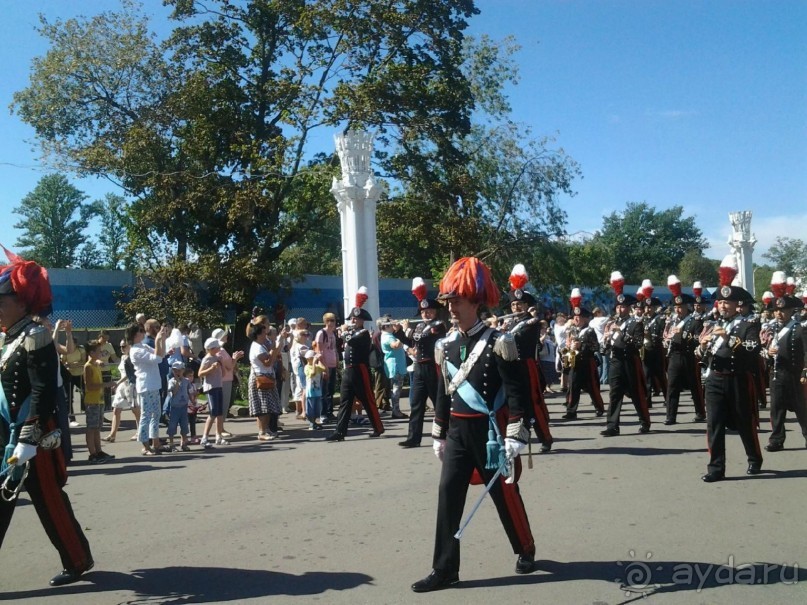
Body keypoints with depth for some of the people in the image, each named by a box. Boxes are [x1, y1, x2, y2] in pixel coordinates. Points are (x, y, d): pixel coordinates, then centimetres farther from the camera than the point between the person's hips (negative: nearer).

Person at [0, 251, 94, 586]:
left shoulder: (35, 337, -14)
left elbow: (43, 394, -21)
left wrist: (28, 442, -25)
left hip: (33, 440, -9)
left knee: (49, 503, 2)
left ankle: (77, 561, 19)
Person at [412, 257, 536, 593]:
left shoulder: (498, 343, -12)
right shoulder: (446, 346, 6)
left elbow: (516, 394, -13)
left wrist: (515, 438, -18)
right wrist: (439, 436, 14)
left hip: (490, 431, -5)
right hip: (457, 432, 5)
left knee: (504, 494, 9)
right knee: (448, 495, 0)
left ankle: (525, 549, 34)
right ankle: (445, 569, 8)